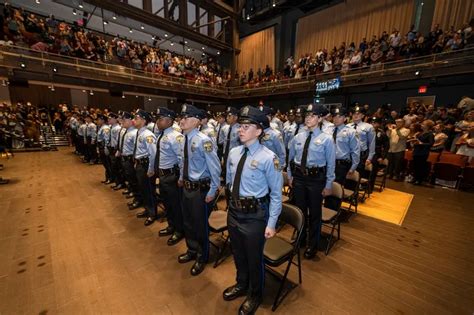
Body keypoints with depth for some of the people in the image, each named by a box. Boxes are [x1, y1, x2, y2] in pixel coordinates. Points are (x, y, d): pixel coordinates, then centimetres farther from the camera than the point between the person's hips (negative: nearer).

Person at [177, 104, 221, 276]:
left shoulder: (204, 141, -23)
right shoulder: (185, 139, 1)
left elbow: (215, 168, -20)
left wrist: (212, 191, -17)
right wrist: (181, 177, 21)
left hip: (200, 189, -8)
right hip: (187, 186, 8)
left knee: (200, 224, 12)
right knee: (187, 222, 23)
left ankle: (202, 257, 38)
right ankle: (192, 251, 50)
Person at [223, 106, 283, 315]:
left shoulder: (268, 158, -19)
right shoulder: (234, 153, -1)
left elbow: (276, 193, -13)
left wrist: (271, 223, -11)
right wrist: (232, 205, 15)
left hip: (255, 215, -5)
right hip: (234, 212, 6)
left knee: (254, 258, 18)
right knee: (238, 253, 26)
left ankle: (255, 295, 50)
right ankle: (241, 285, 58)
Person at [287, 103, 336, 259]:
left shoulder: (327, 139, -9)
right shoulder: (297, 137, 3)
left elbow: (331, 164, -6)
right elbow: (291, 158, 11)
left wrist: (328, 185, -6)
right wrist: (290, 175, 9)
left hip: (316, 179, -3)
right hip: (298, 177, 4)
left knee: (314, 213, 13)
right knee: (299, 209, 19)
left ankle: (312, 245, 37)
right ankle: (299, 238, 45)